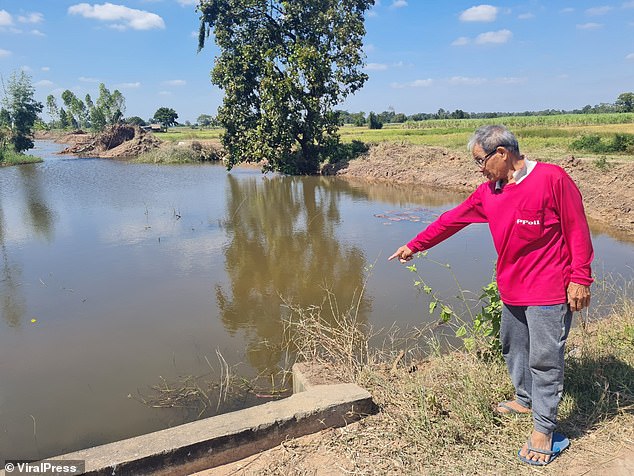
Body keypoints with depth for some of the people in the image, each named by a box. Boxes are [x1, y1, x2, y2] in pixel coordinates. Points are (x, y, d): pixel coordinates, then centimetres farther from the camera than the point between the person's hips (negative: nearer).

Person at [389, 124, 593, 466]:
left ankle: (543, 429, 17)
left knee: (544, 358, 1)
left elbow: (578, 230, -12)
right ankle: (525, 399, 42)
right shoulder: (488, 192, 4)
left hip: (549, 291, -7)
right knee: (512, 346, 19)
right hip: (512, 290, 7)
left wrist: (580, 279, -12)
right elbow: (451, 220, 10)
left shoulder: (552, 179, -15)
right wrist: (414, 245, 14)